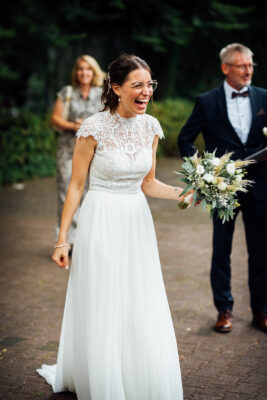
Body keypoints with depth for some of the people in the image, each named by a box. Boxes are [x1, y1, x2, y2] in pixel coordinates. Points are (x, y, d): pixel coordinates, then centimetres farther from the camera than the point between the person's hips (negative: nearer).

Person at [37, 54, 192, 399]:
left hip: (137, 223, 5)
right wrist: (62, 239, -7)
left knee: (143, 315, 9)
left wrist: (180, 193, -6)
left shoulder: (150, 126, 3)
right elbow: (76, 185, -7)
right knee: (101, 311, 5)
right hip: (101, 224, -5)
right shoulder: (94, 128, -12)